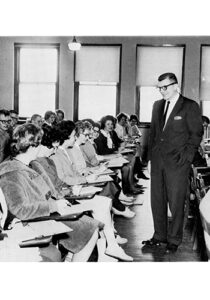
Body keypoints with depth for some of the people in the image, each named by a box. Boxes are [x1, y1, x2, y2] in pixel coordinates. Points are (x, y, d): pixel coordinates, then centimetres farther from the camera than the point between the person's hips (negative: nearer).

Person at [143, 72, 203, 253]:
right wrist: (151, 153, 10)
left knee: (176, 203, 0)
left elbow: (196, 133, -4)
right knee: (157, 201, 10)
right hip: (157, 161, 6)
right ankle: (159, 236, 23)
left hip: (177, 163, -6)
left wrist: (186, 156, -10)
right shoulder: (157, 105, 14)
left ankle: (174, 240, 12)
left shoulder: (190, 107, -4)